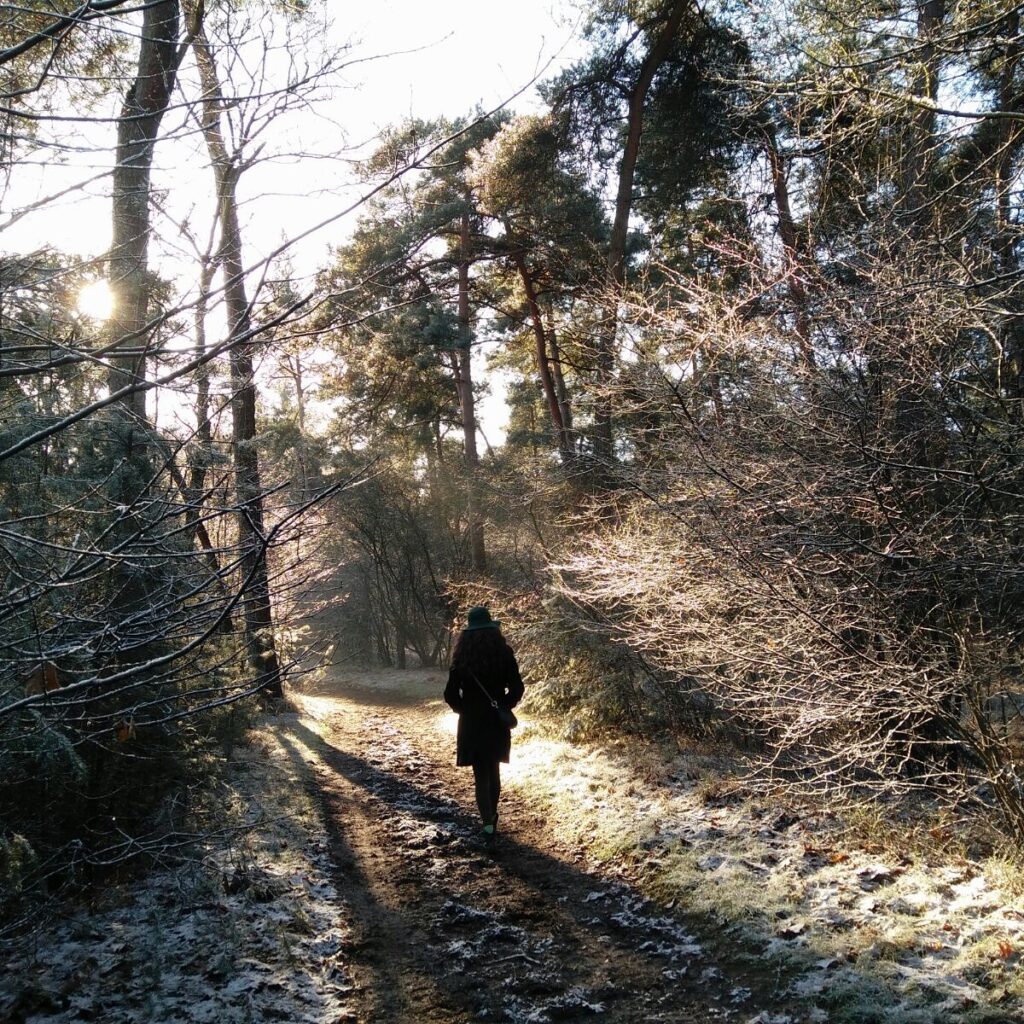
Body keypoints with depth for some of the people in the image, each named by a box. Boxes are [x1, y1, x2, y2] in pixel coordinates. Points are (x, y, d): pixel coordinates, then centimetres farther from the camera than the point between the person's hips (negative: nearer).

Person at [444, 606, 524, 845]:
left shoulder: (461, 658, -9)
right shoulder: (504, 654, -8)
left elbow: (451, 694, -8)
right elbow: (517, 688, -7)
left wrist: (463, 709, 9)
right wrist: (504, 706, 8)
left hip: (471, 723, -1)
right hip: (498, 722, 2)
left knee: (481, 774, 4)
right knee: (494, 770, 19)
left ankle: (489, 824, -7)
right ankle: (491, 817, 31)